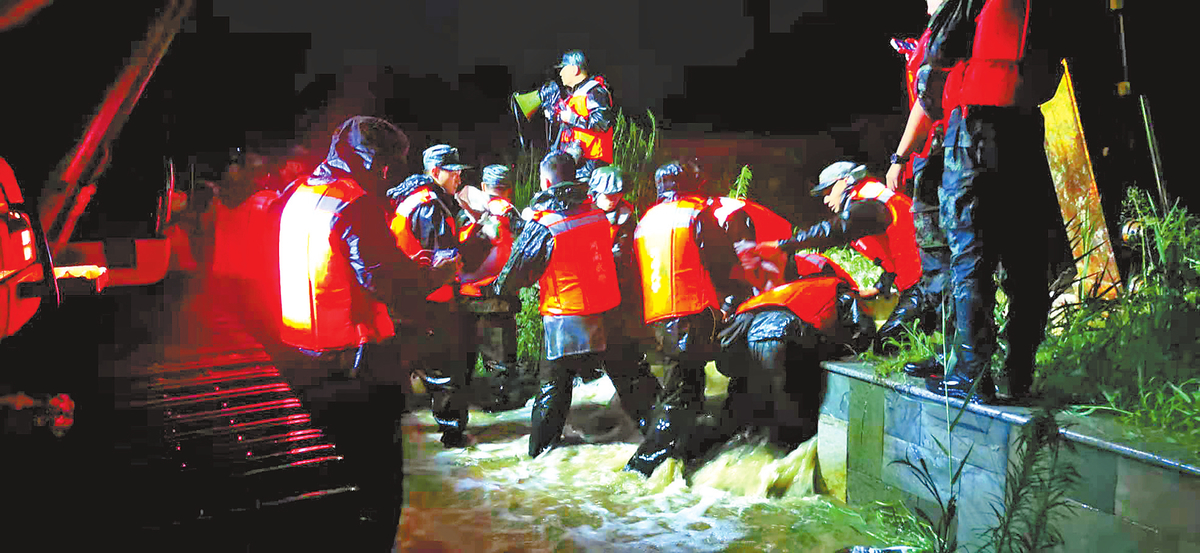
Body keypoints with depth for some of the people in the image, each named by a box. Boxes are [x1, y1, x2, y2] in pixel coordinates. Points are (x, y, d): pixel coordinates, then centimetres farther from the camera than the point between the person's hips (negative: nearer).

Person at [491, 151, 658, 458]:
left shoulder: (544, 226, -15)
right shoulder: (598, 214, 1)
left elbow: (519, 271, -7)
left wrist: (498, 288, 13)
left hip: (567, 323, -4)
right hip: (609, 314, 4)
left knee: (553, 385, 7)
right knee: (628, 377, 17)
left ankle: (538, 453, 14)